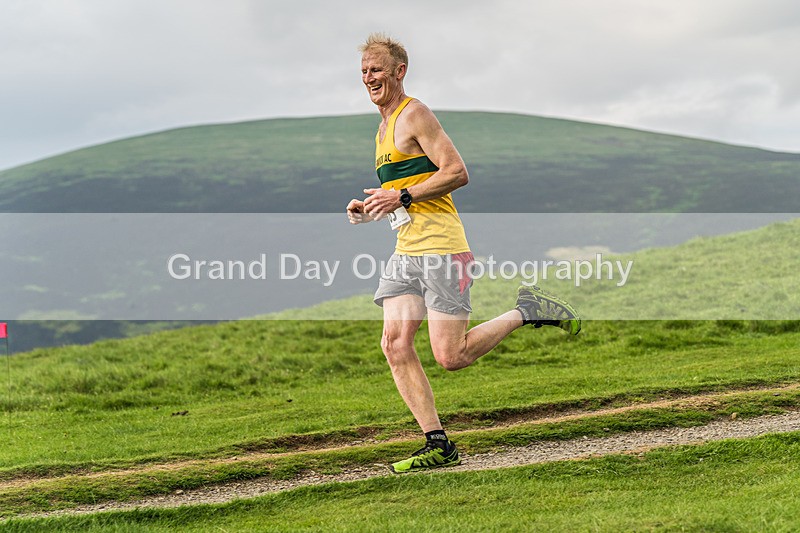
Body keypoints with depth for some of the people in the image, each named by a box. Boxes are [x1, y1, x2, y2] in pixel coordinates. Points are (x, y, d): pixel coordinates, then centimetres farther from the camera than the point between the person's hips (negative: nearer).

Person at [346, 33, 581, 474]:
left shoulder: (414, 114, -6)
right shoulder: (383, 128, 22)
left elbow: (457, 172, -15)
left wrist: (402, 197, -17)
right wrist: (371, 209, 13)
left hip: (440, 247, -9)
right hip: (406, 252, 9)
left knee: (450, 356, -10)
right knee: (395, 345, -5)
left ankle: (526, 312, 10)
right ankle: (438, 444, -2)